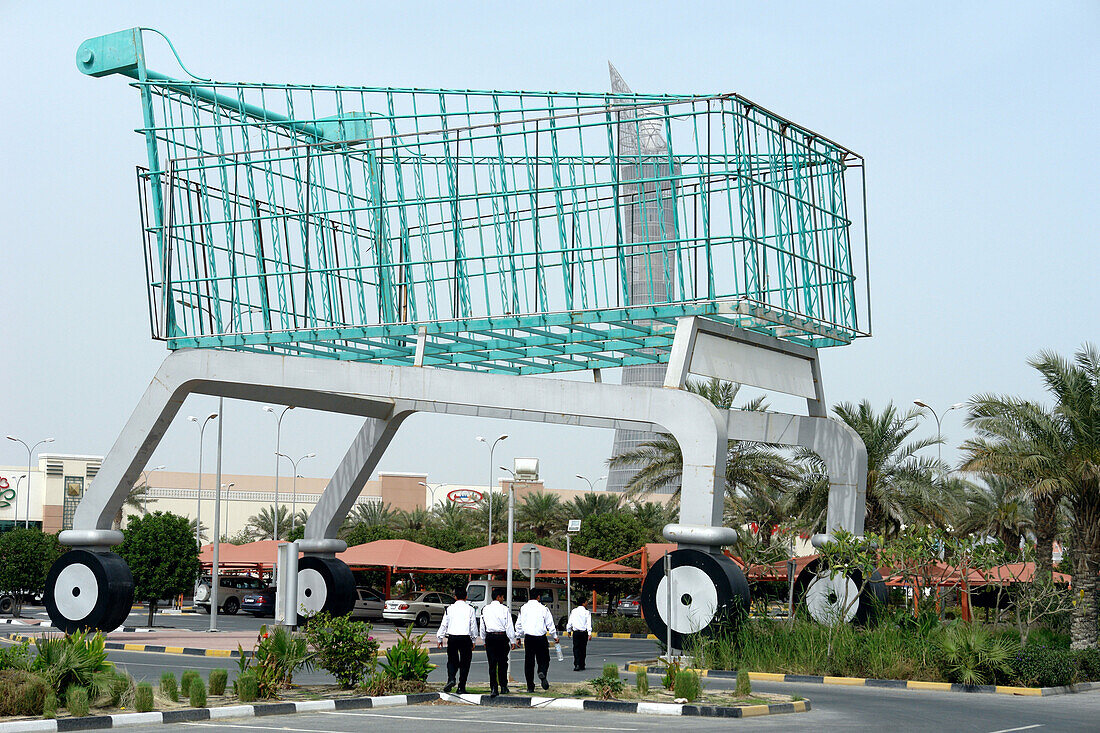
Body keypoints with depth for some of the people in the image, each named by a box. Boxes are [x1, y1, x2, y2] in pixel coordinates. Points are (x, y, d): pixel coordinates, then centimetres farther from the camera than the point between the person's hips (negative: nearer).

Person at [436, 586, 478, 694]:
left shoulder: (450, 608, 3)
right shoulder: (470, 609, 1)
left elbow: (444, 624, 5)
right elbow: (474, 625, 3)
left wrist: (440, 638, 14)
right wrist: (473, 640, 12)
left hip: (452, 637, 1)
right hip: (466, 638, -1)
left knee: (452, 660, 13)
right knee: (464, 662, 7)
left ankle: (451, 679, -12)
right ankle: (461, 687, 6)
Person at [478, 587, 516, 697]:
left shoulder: (485, 609, 6)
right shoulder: (504, 609, -6)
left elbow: (482, 626, 11)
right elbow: (509, 626, -5)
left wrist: (484, 639, 21)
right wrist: (512, 641, 0)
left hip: (490, 637, 2)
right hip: (502, 637, -2)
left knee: (492, 663, 1)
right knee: (502, 663, 11)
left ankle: (493, 688, -7)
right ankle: (503, 687, 17)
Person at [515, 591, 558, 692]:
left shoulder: (523, 608, 5)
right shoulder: (543, 608, -2)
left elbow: (519, 624, 11)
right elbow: (550, 623, 2)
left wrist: (519, 637, 24)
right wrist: (555, 636, 14)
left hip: (528, 638, 2)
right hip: (541, 637, -2)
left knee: (529, 662, 6)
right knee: (544, 659, 10)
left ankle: (530, 686, 5)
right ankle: (542, 673, -23)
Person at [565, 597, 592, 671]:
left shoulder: (573, 611, 5)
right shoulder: (586, 612, -4)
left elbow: (570, 622, 8)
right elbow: (589, 623, -10)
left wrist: (569, 630, 19)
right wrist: (589, 633, -13)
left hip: (576, 632, 1)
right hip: (584, 632, -1)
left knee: (576, 648, 0)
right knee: (583, 649, 10)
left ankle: (577, 664, -16)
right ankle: (581, 666, 15)